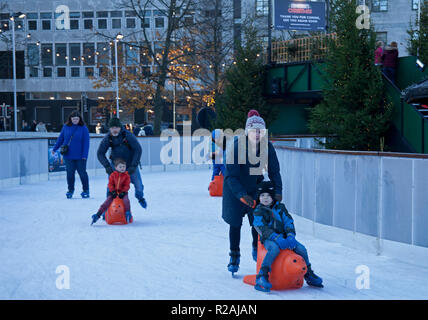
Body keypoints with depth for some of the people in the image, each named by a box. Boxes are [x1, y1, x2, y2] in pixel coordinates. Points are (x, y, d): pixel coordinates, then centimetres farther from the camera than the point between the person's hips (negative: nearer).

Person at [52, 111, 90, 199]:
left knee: (82, 172, 4)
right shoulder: (66, 127, 3)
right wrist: (55, 149, 15)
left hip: (80, 156, -2)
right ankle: (70, 190, 20)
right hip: (68, 156, 3)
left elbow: (86, 142, -7)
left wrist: (85, 155, -12)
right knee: (70, 173, 7)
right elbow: (60, 138, 13)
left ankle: (86, 190, 17)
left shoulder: (83, 128, -5)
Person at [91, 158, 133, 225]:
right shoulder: (113, 175, 3)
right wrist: (113, 191, -13)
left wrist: (123, 192, -18)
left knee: (126, 200, -32)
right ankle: (97, 215, -14)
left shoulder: (127, 176, 0)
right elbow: (110, 184, 2)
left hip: (122, 193, -1)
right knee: (106, 203, -14)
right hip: (113, 193, 1)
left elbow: (127, 186, -4)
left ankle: (128, 214, -20)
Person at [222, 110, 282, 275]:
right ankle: (234, 256, 20)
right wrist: (242, 195, -36)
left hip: (256, 186, 3)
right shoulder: (237, 146, -26)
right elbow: (231, 176, -26)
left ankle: (257, 249, 26)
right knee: (235, 222, 2)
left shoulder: (267, 147, -15)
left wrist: (278, 191, -23)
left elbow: (274, 171, -8)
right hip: (235, 188, -2)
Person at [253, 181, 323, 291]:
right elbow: (263, 229, -13)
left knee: (301, 248, -12)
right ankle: (262, 277, -41)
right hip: (268, 239, -4)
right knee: (274, 248, -37)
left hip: (283, 237, 5)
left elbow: (288, 222, 6)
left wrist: (290, 236, -13)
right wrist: (277, 238, -26)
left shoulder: (280, 207, 13)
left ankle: (308, 275, 11)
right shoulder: (258, 211, -1)